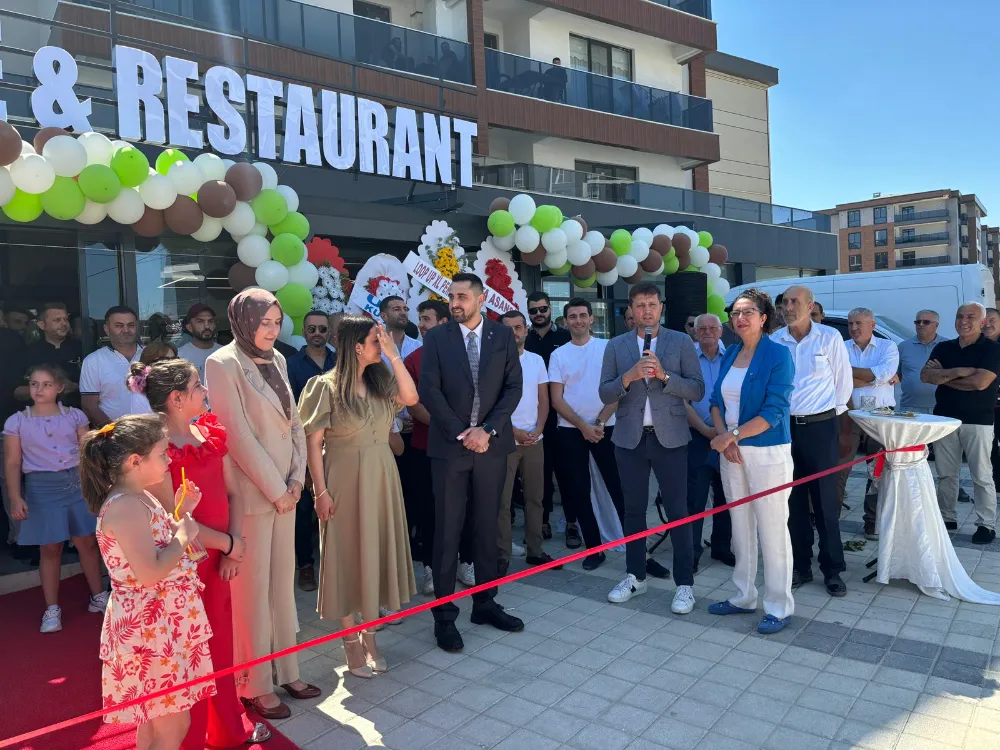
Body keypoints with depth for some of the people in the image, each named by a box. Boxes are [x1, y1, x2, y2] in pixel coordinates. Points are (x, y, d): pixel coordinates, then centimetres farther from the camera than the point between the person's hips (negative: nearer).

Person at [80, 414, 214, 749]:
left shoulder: (140, 499, 8)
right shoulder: (125, 507, -23)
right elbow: (150, 573, -31)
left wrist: (181, 513, 7)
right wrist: (184, 533, -18)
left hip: (161, 623, 10)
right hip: (151, 627, -10)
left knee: (153, 718, 22)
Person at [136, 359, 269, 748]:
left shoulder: (210, 433, 4)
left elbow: (232, 493, 5)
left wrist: (234, 545, -6)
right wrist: (228, 543, -11)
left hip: (218, 557, 7)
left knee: (221, 643, 18)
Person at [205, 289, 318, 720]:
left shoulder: (277, 360, 10)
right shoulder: (223, 364, -12)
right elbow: (238, 435, -16)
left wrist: (296, 480, 0)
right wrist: (276, 490, -13)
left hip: (285, 491, 7)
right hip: (251, 494, -7)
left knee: (283, 582, 15)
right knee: (252, 589, 4)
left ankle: (286, 669, 28)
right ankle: (255, 684, 19)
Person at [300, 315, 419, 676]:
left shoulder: (381, 379, 4)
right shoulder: (326, 386, -11)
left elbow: (411, 397, -13)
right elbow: (313, 442, -11)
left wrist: (393, 355, -14)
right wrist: (321, 491, -14)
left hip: (381, 476, 5)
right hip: (344, 477, -5)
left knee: (376, 551, 12)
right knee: (347, 554, 6)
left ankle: (369, 635, 27)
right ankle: (350, 640, 21)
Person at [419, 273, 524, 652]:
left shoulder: (503, 335, 5)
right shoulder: (436, 337, 1)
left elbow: (513, 387, 0)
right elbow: (429, 391, -5)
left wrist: (488, 429, -11)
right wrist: (461, 433, -11)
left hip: (492, 444, 2)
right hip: (449, 446, -2)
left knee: (487, 529, 11)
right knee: (447, 532, 1)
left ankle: (485, 603, 25)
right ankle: (444, 614, 12)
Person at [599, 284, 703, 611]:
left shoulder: (681, 342, 1)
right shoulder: (616, 346, 5)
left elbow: (697, 390, -5)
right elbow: (605, 394, 0)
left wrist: (664, 375, -18)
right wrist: (628, 377, -17)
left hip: (670, 437, -2)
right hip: (629, 438, 2)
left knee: (677, 511, 2)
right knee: (633, 509, 12)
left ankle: (685, 583, 14)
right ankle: (635, 577, 26)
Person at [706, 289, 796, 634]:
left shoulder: (778, 355, -9)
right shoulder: (730, 354, 10)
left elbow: (773, 412, -17)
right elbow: (717, 401, 9)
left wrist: (732, 435, -16)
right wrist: (724, 437, -7)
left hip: (768, 453, -6)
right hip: (731, 452, 6)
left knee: (772, 530, 1)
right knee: (741, 528, 13)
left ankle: (778, 607, 14)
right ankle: (743, 597, 27)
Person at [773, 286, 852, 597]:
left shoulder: (830, 337, -3)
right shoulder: (774, 340, 1)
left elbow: (844, 381, 4)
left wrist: (833, 413, 7)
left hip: (821, 426, -2)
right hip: (784, 426, 2)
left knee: (825, 500, 3)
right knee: (793, 500, 9)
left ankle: (833, 569, 15)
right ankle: (800, 566, 21)